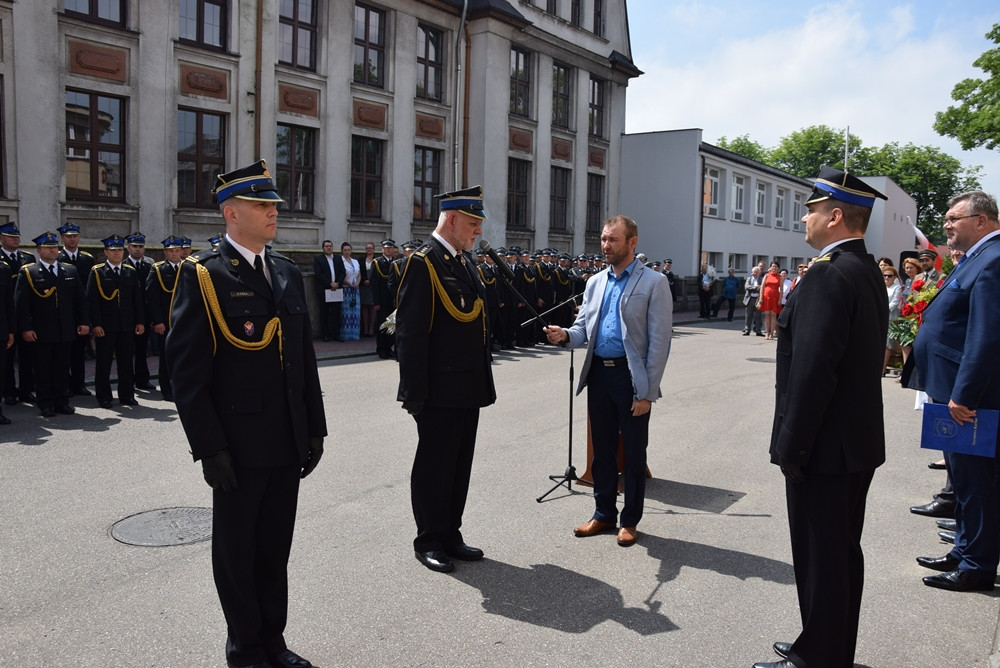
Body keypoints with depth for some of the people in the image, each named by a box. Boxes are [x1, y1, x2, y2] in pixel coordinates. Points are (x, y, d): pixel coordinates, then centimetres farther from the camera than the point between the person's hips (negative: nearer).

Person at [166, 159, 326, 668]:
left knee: (276, 547, 17)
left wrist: (315, 429, 8)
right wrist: (210, 448, -15)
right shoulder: (202, 275, -10)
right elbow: (187, 370, -12)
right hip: (238, 447, -5)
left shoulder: (287, 273, 9)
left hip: (288, 443, 6)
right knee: (237, 549, 11)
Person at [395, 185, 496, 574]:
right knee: (434, 466, 6)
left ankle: (450, 536, 29)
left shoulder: (465, 261, 13)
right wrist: (413, 392, -19)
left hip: (469, 388, 8)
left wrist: (483, 381, 14)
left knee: (460, 465, 16)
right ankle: (429, 542, 20)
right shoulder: (422, 263, -13)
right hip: (439, 391, -8)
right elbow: (410, 332, -17)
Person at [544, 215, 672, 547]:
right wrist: (565, 335, -11)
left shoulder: (653, 283, -5)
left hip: (631, 376, -5)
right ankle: (604, 514, 29)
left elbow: (659, 342, -9)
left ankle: (630, 520, 22)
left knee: (634, 452, 7)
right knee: (602, 449, 14)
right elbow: (584, 328, 13)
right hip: (598, 373, 5)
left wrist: (648, 392, -13)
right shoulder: (595, 282, 12)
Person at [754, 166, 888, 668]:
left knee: (820, 559, 3)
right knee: (842, 552, 20)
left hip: (825, 446, -10)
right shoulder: (868, 272, 10)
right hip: (859, 441, 10)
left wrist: (791, 447, -19)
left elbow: (812, 371, -26)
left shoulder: (828, 276, -21)